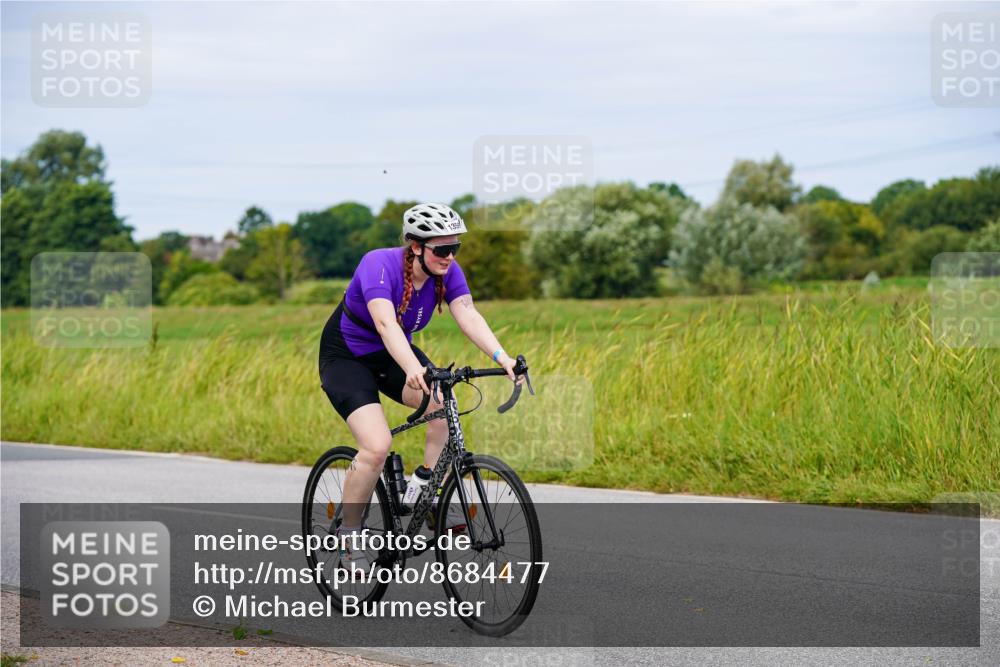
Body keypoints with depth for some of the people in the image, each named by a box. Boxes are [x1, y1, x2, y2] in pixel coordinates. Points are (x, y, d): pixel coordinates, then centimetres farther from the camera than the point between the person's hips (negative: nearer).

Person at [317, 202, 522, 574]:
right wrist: (413, 369, -61)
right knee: (377, 446, -23)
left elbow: (468, 316, -26)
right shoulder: (379, 264, -30)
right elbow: (385, 323, -44)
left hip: (393, 355, 6)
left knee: (445, 407, -21)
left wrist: (502, 358, -43)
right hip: (345, 358, -6)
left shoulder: (448, 272, -13)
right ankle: (348, 534, -4)